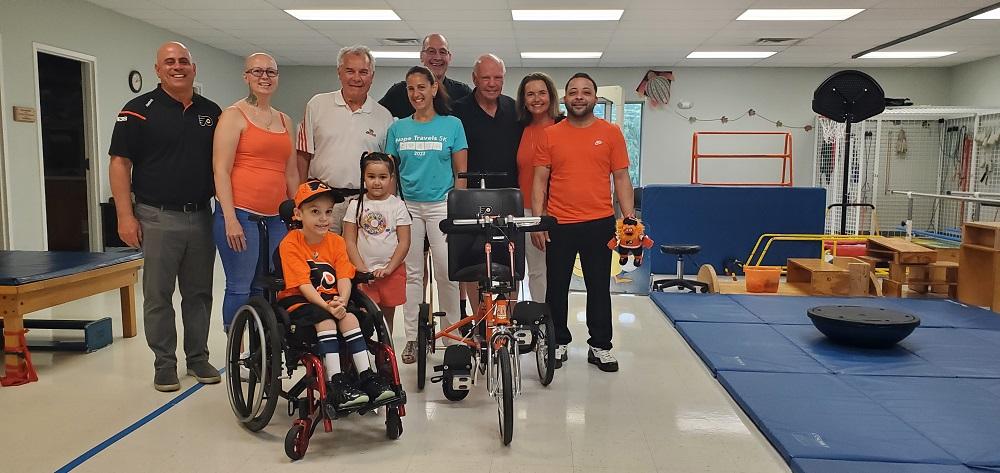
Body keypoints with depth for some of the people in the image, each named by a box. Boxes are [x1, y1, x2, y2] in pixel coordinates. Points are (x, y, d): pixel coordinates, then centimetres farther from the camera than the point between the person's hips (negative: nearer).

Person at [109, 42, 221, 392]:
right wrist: (125, 215, -11)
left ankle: (198, 357, 24)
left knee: (199, 293, 11)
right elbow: (120, 163, -5)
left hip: (201, 217, 4)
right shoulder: (139, 110, -3)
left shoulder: (210, 111, 10)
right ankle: (164, 362, 17)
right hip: (157, 218, -4)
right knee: (158, 295, 4)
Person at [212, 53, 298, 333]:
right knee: (240, 288, -1)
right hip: (240, 215, -6)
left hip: (276, 217, 6)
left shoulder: (284, 121, 17)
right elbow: (221, 170, -8)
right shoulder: (233, 116, -1)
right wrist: (231, 220, -15)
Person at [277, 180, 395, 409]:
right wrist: (325, 305, -31)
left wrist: (342, 301, -25)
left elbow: (344, 278, -4)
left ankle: (367, 377, -21)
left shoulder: (336, 242, 5)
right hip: (297, 300, -4)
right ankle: (335, 384, -32)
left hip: (330, 299, 4)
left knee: (350, 319, -23)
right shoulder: (290, 244, -10)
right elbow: (302, 284, -18)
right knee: (325, 321, -31)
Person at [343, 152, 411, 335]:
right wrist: (362, 270, -9)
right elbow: (349, 242, -1)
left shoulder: (397, 205, 1)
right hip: (363, 271, 0)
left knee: (387, 314, 11)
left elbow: (404, 242, -2)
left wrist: (389, 269, -11)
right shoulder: (356, 205, 2)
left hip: (391, 271, 1)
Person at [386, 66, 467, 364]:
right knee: (411, 273, 5)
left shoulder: (452, 125, 3)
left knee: (446, 271, -5)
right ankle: (412, 337, 14)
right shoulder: (398, 128, 9)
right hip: (407, 205, 2)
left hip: (441, 204, -2)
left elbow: (461, 172, 3)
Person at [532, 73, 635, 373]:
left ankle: (600, 346, 23)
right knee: (557, 287, 9)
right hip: (559, 224, 0)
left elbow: (621, 179, 5)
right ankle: (559, 343, 25)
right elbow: (540, 180, 4)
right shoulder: (550, 135, 3)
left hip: (600, 224, 0)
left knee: (599, 287, 10)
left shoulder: (611, 133, 3)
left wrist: (630, 219, -3)